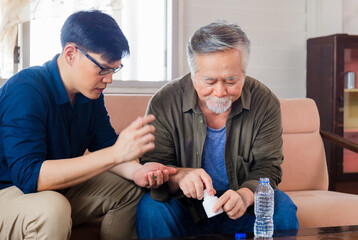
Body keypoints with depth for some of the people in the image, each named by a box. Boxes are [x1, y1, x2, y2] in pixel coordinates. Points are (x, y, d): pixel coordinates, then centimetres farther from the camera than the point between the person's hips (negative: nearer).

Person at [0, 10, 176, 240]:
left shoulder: (91, 92, -1)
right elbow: (29, 176, -36)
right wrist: (116, 154, -40)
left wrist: (135, 170, -20)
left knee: (130, 188, 2)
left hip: (58, 189, 8)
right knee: (51, 209, -38)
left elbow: (105, 143, 5)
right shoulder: (25, 91, -27)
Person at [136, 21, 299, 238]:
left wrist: (245, 195, -33)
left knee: (282, 206, -25)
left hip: (241, 212, 2)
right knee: (151, 207, -31)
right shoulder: (164, 104, -13)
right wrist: (178, 177, -38)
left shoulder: (265, 103, -9)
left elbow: (267, 167, -10)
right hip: (186, 211, -2)